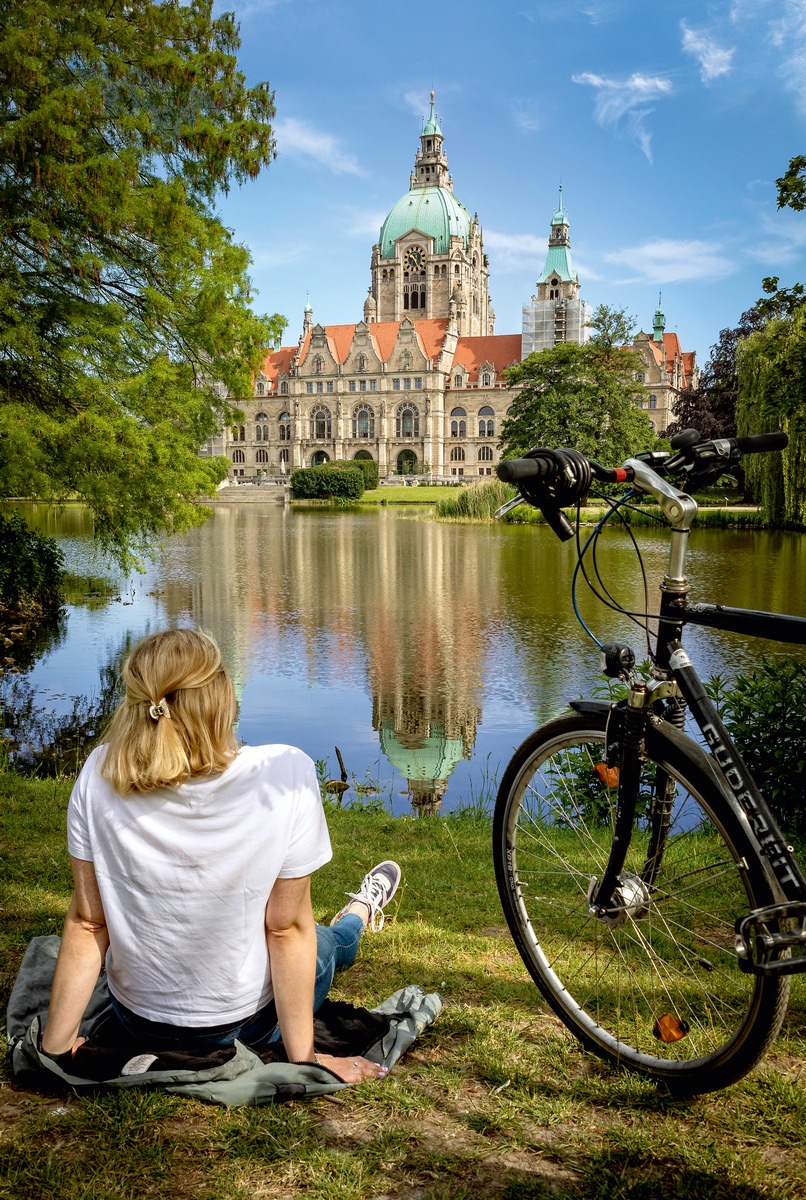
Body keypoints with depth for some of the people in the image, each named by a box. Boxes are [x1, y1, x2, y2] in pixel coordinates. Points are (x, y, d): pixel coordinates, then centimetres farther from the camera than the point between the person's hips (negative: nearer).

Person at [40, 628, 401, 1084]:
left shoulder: (101, 777, -21)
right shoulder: (286, 774, -28)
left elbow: (87, 922, -12)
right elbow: (287, 929, -20)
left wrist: (55, 1045, 0)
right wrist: (304, 1060, -9)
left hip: (138, 1022, 2)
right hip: (245, 1024, -1)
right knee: (325, 944, 33)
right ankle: (359, 916, 64)